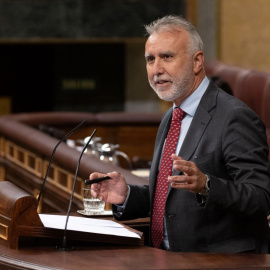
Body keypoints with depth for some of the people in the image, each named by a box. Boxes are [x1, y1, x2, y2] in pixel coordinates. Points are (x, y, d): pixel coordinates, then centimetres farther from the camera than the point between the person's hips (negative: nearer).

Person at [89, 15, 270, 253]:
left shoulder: (235, 118, -12)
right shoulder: (170, 119, 17)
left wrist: (205, 185, -33)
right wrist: (127, 195, 5)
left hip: (224, 263, -8)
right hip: (172, 260, 8)